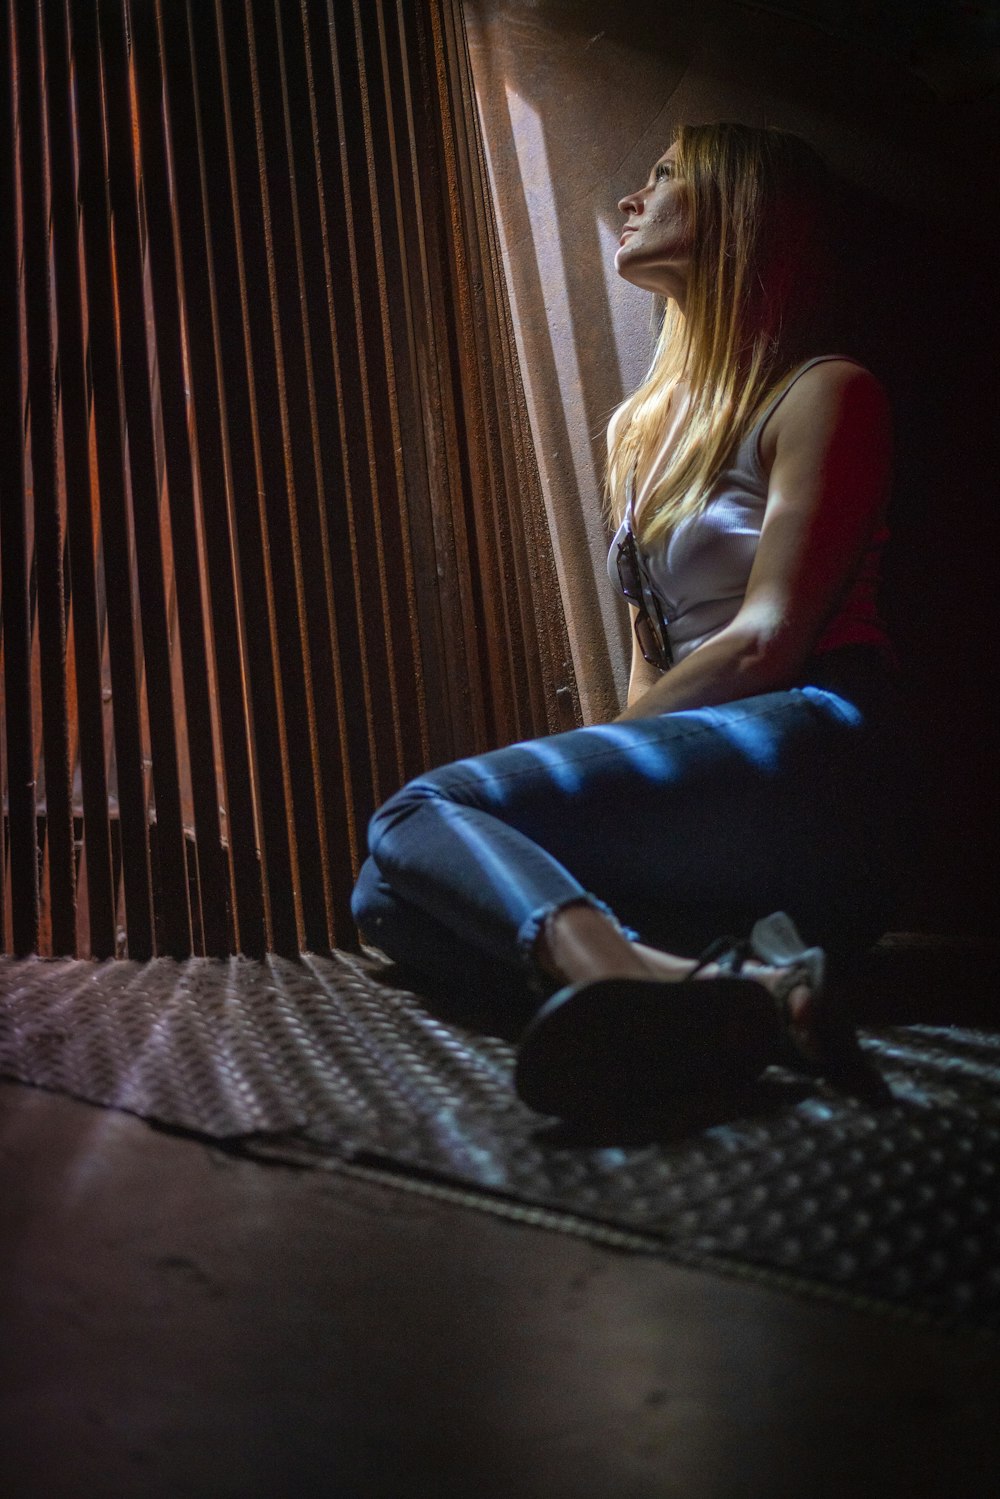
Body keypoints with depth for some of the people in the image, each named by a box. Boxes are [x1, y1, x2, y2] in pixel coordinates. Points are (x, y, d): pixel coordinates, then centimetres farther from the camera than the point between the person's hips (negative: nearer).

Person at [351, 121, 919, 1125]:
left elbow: (766, 640, -9)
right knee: (390, 893, -13)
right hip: (692, 787, 8)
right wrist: (605, 767, 5)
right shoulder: (644, 427, 27)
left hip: (805, 755, -8)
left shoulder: (820, 393, 2)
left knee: (422, 819, -24)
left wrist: (596, 757, -7)